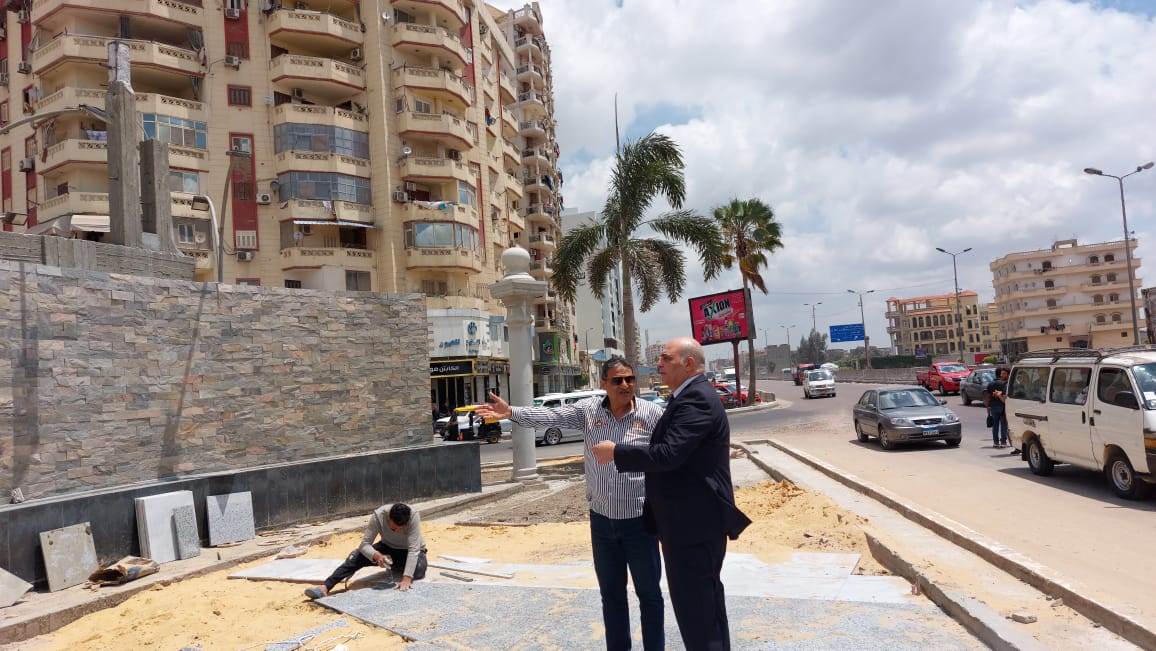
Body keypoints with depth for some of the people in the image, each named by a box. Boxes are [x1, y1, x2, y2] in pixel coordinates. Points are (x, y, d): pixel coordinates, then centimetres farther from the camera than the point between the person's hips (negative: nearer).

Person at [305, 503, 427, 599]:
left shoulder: (413, 516, -35)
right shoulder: (378, 515, -30)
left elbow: (413, 549, -36)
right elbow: (365, 544, -26)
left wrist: (407, 578, -46)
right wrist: (376, 555, -47)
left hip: (409, 552, -1)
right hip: (388, 548, 1)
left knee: (419, 569, -32)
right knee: (357, 555, -23)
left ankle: (398, 569, 3)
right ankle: (325, 588, -28)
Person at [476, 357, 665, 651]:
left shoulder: (653, 414, -9)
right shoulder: (588, 409, -2)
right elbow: (550, 416, -10)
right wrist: (511, 412, -22)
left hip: (639, 519, -3)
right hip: (601, 519, 3)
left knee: (649, 593, 10)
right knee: (611, 594, 17)